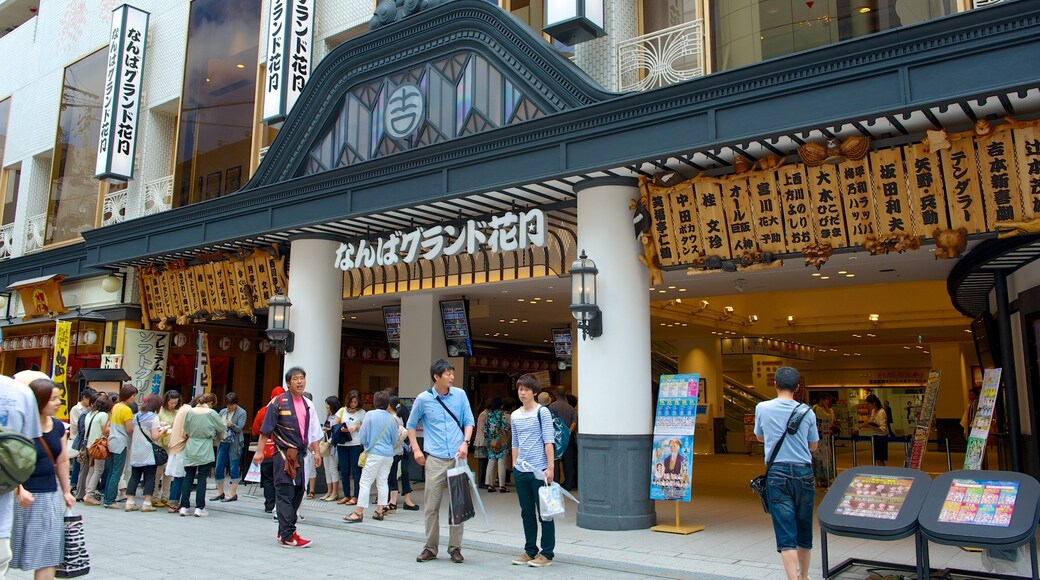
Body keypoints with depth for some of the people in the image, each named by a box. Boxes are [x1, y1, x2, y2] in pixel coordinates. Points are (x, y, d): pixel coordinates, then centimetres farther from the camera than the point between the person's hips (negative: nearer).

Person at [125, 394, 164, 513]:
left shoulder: (136, 416, 8)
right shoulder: (154, 417, -10)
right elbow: (155, 437, -15)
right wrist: (162, 431, 3)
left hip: (135, 452, 6)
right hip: (148, 454, -5)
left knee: (134, 477, 10)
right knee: (150, 478, 1)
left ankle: (129, 502, 9)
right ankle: (147, 503, -1)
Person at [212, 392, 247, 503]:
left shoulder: (241, 413, -3)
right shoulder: (222, 412, 11)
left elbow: (239, 429, -10)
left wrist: (232, 425, -29)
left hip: (234, 444, -5)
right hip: (223, 443, 5)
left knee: (234, 469, -2)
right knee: (219, 468, 7)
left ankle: (233, 494, 5)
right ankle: (220, 492, 20)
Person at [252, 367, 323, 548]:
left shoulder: (308, 405, 12)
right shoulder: (278, 402, -5)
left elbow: (314, 432, 17)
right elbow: (266, 430, -5)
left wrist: (316, 452, 14)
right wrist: (260, 451, -8)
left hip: (300, 454, 7)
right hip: (283, 453, -7)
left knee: (297, 493, 11)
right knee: (285, 493, -7)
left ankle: (284, 531, 23)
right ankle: (288, 536, -7)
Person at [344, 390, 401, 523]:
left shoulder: (370, 415, -8)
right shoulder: (392, 419, 2)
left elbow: (362, 436, -4)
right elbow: (394, 440, 10)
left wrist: (365, 443, 17)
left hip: (374, 453, -4)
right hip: (388, 454, 4)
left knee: (365, 482, 0)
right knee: (383, 482, 10)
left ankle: (358, 512, 2)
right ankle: (379, 511, 14)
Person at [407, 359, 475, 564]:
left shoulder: (460, 395, 2)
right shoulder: (423, 399, -1)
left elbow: (468, 421, 8)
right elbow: (411, 425, 11)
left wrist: (465, 442, -7)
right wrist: (415, 448, 2)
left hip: (457, 457, 1)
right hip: (435, 458, -1)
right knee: (432, 505, 3)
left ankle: (455, 547, 16)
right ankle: (430, 547, 17)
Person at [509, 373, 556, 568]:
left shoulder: (542, 412, -5)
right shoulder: (514, 416, 11)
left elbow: (548, 441, -9)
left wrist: (550, 467, -14)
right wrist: (514, 466, 12)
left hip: (539, 470, -6)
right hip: (520, 471, 6)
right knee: (527, 513, 13)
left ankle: (547, 553, 10)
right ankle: (530, 551, 24)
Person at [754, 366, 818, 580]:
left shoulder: (762, 408, -2)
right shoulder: (807, 412, 0)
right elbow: (813, 446, 12)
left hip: (777, 473, -2)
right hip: (803, 472, 2)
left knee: (786, 534, -4)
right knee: (804, 530, 16)